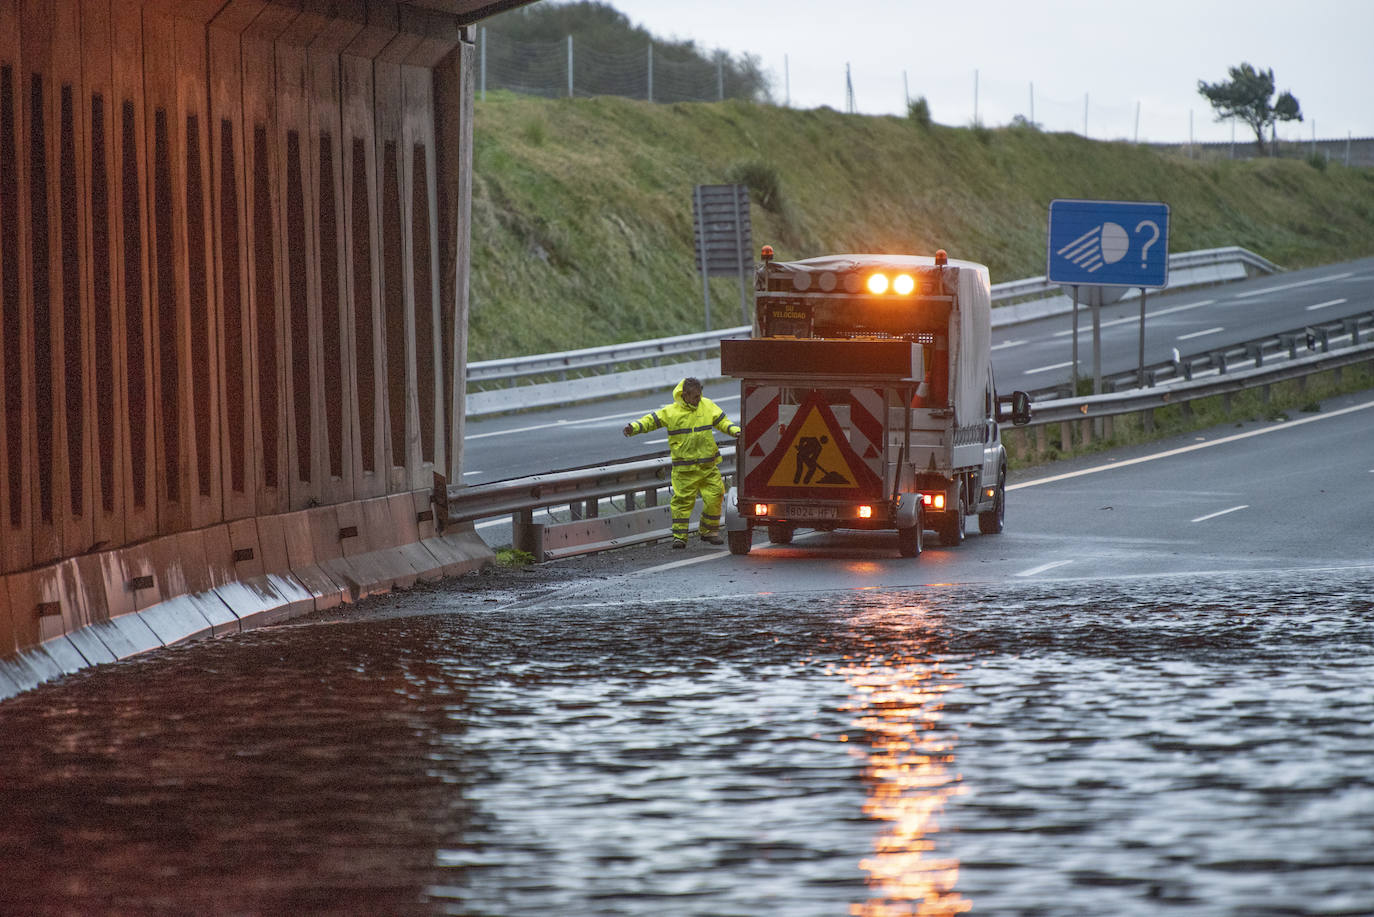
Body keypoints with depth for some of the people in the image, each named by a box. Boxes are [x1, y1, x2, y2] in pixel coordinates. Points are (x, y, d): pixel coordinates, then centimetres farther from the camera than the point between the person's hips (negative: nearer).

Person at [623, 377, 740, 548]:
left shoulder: (708, 406, 5)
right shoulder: (671, 412, -3)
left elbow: (722, 422, 13)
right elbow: (651, 421, -1)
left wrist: (734, 430, -4)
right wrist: (633, 428, -16)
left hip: (708, 466, 3)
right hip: (684, 468, -3)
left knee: (714, 498, 0)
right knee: (682, 500, -4)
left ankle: (709, 531, 17)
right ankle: (679, 536, 4)